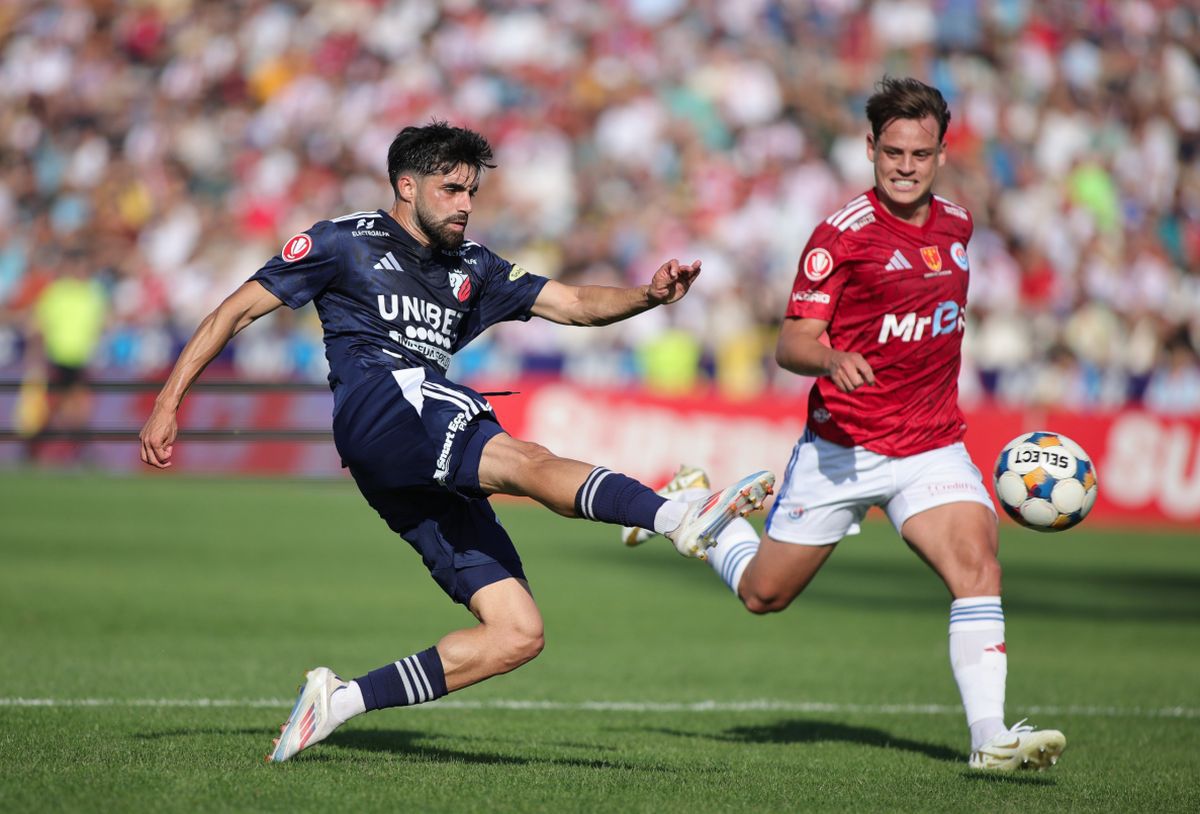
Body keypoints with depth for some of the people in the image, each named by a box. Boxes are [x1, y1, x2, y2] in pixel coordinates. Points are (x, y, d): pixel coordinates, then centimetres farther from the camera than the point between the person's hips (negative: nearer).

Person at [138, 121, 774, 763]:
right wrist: (169, 402, 4)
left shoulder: (470, 268, 28)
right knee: (530, 462, -33)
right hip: (379, 406, -8)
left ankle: (339, 701, -1)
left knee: (518, 633, -6)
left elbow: (574, 304, 23)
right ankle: (680, 518, -57)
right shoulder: (344, 243, 11)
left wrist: (649, 296, 3)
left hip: (433, 479, 8)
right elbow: (241, 308, 11)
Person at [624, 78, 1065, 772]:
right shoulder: (843, 233, -12)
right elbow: (791, 344, -14)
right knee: (763, 594, 9)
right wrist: (833, 358, -35)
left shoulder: (957, 225, 7)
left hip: (932, 447, 4)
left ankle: (990, 735, -23)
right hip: (843, 447, -4)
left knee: (978, 564, -21)